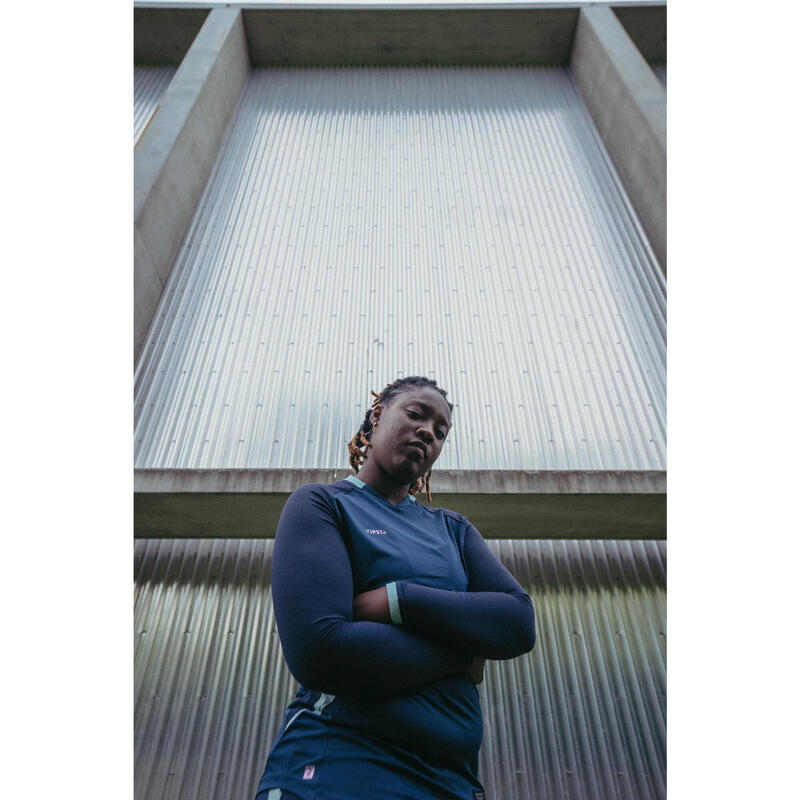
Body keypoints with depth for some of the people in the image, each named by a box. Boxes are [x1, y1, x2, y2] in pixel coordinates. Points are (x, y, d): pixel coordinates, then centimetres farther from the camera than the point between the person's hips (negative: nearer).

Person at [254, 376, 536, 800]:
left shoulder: (453, 529, 11)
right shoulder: (320, 504, -5)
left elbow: (519, 623, -3)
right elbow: (318, 650, -20)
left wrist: (396, 600, -16)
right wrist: (465, 646, -10)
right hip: (337, 764, -4)